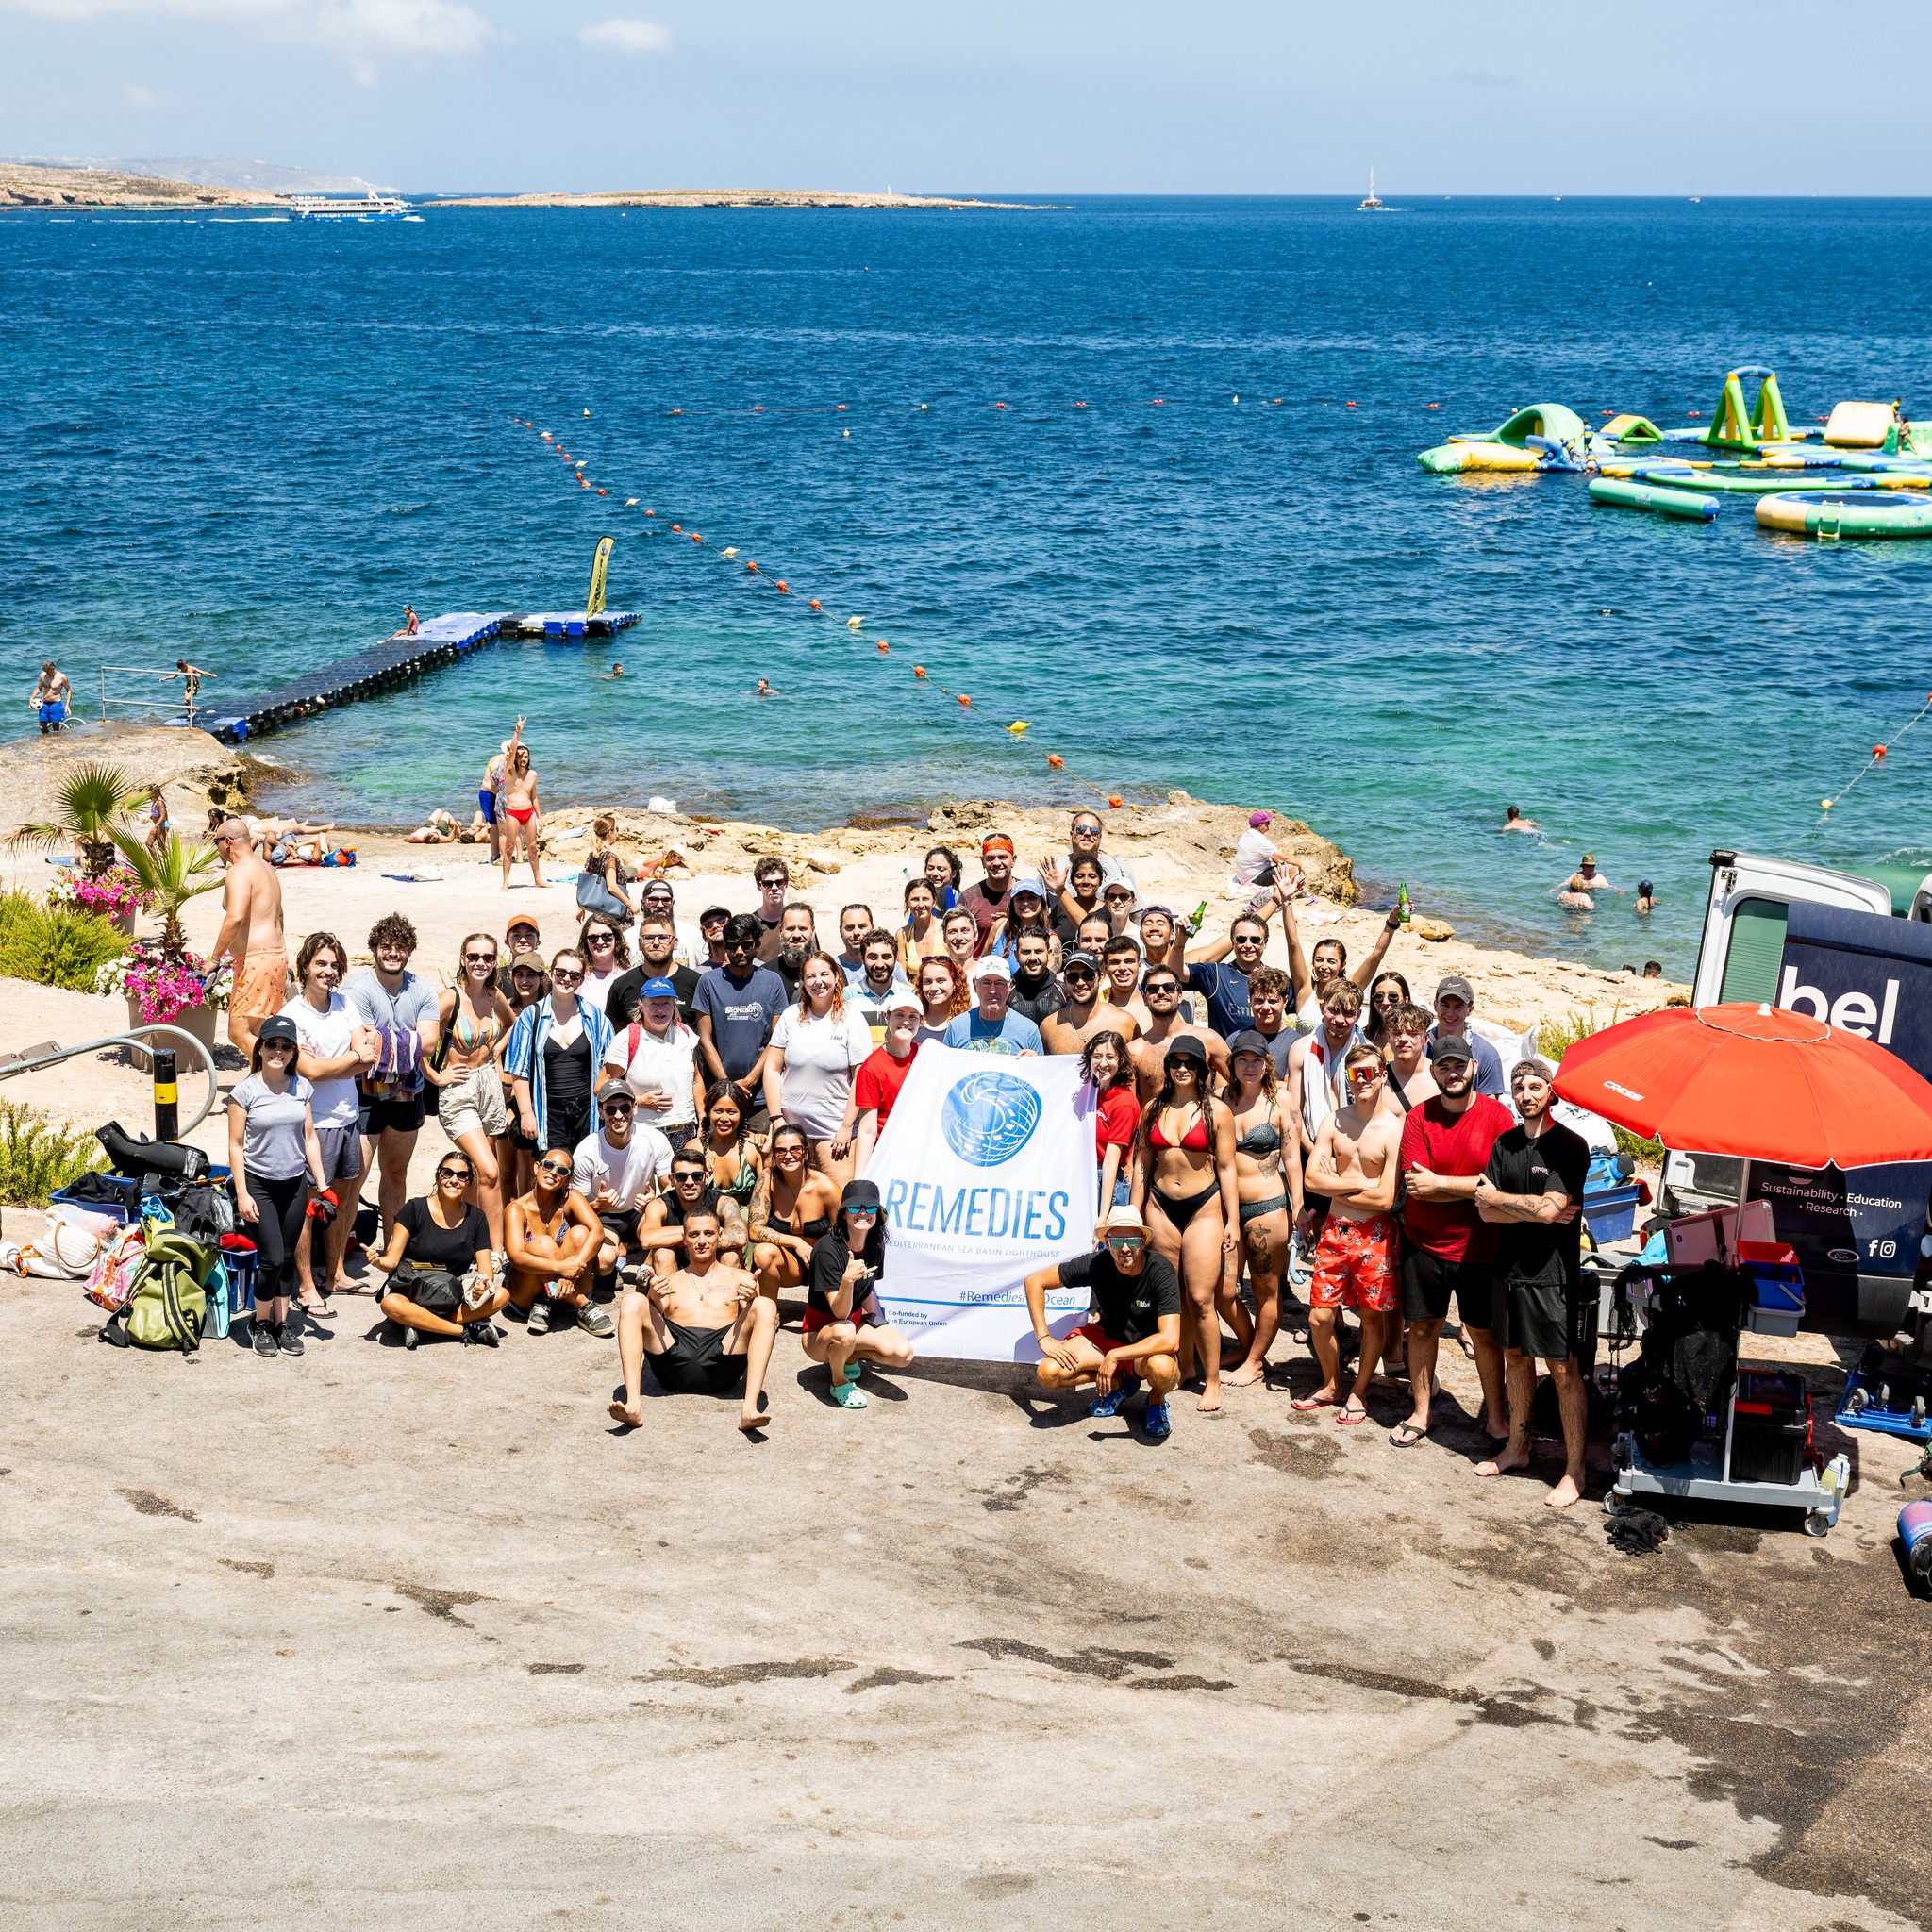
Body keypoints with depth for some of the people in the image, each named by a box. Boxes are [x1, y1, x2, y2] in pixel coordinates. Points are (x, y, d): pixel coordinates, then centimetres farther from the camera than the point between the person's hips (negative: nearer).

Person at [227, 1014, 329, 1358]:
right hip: (259, 1184, -4)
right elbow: (235, 1146, -7)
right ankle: (260, 1324, 10)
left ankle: (283, 1324, 19)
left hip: (295, 1184, 4)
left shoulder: (301, 1087, 3)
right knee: (272, 1259, -9)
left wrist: (321, 1184, 5)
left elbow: (309, 1137, 9)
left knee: (287, 1257, 8)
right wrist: (242, 1194, -11)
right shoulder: (246, 1091, -9)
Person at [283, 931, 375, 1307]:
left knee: (341, 1199, 16)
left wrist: (324, 1063, -16)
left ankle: (334, 1275, 28)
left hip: (347, 1119, 7)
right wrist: (355, 1055, -8)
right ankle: (306, 1285, 5)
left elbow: (368, 1059, 0)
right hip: (314, 1122, -7)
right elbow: (310, 1071, -18)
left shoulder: (344, 1005, 8)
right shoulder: (292, 1015, -10)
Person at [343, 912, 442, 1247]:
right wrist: (408, 1041, -16)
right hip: (365, 1095, -6)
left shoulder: (422, 990, 3)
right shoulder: (358, 989, -13)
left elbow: (428, 1044, -8)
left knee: (396, 1172, 20)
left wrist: (385, 1041, -18)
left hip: (407, 1094, 6)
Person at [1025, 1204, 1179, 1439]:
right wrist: (1044, 1338, -16)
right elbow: (1035, 1281, -8)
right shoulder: (1097, 1264, -17)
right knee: (1048, 1373, -21)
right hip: (1106, 1338, 3)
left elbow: (1170, 1340, -34)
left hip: (1148, 1349, -3)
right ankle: (1117, 1382, 8)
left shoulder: (1160, 1272, -26)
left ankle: (1156, 1400, 0)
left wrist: (1115, 1356, -35)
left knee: (1161, 1368, -40)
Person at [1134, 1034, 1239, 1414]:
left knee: (1201, 1298, -7)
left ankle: (1212, 1380, 2)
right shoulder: (1153, 1109, 6)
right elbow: (1142, 1164, 11)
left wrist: (1233, 1221, -3)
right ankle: (1183, 1366, 21)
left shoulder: (1216, 1112, -3)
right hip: (1160, 1206, 3)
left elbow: (1226, 1168, -1)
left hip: (1204, 1207, -3)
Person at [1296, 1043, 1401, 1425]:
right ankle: (1332, 1385, 27)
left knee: (1373, 1317, 7)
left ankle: (1359, 1392, 24)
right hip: (1334, 1231, 4)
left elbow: (1385, 1198, -16)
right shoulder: (1334, 1122, 2)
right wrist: (1360, 1183, -12)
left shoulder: (1392, 1131, -12)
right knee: (1319, 1318, 6)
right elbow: (1311, 1178, -4)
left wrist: (1336, 1187, -7)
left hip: (1374, 1235, -4)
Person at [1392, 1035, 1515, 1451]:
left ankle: (1495, 1416, 20)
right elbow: (1415, 1185, -12)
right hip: (1424, 1244, 1)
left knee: (1484, 1333, 7)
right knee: (1422, 1327, 10)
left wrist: (1439, 1183, -15)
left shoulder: (1497, 1116, -6)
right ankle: (1420, 1413, 23)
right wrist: (1474, 1188, -16)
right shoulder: (1419, 1117, -3)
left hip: (1479, 1246, -1)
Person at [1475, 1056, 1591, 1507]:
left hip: (1552, 1272, -6)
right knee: (1515, 1356, 17)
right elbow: (1487, 1212, 2)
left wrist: (1498, 1197, -5)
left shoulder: (1570, 1145, -10)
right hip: (1509, 1267, 7)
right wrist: (1538, 1210, -12)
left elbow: (1549, 1208, -20)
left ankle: (1574, 1470, 0)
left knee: (1563, 1369, -4)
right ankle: (1517, 1446, 31)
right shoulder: (1504, 1144, 9)